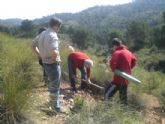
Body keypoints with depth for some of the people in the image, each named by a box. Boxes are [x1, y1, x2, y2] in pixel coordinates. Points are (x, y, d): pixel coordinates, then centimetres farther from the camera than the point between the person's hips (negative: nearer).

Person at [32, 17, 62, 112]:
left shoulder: (43, 34, 6)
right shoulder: (53, 36, -23)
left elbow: (33, 45, 17)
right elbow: (54, 52, -38)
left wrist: (40, 55, 13)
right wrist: (54, 58, -18)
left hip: (45, 63, 9)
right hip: (53, 64, -9)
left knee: (53, 83, 27)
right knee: (55, 85, 5)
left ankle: (55, 98, 46)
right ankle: (56, 107, 18)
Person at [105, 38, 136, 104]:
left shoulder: (117, 53, -14)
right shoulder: (129, 52, 9)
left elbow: (112, 64, -25)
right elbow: (134, 61, 19)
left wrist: (113, 69, -4)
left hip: (119, 78, -8)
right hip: (126, 79, 8)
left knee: (107, 95, -7)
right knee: (123, 98, 18)